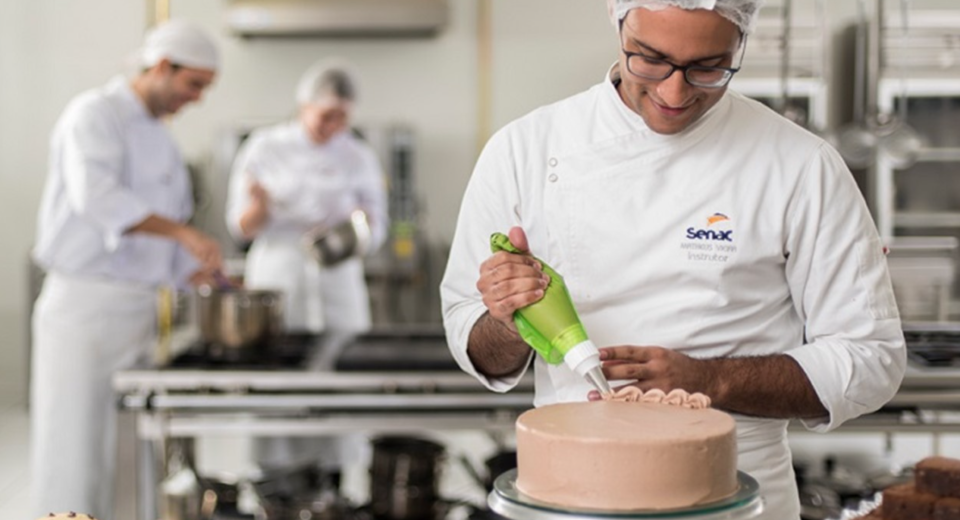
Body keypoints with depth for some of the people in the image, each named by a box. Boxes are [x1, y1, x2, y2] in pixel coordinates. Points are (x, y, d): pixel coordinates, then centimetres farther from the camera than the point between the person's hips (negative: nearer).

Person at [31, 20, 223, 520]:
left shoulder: (159, 138, 18)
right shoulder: (94, 115, -8)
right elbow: (97, 197, -28)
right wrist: (183, 232, -35)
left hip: (137, 309, 8)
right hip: (82, 306, -8)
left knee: (121, 452, 9)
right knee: (73, 446, -5)